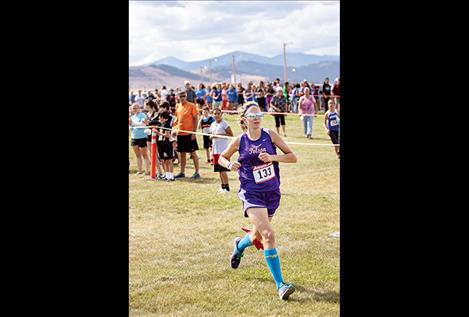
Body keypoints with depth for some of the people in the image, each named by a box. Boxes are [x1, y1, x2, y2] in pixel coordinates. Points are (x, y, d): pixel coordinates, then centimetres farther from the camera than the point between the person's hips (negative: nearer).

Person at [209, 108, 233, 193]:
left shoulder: (224, 123, -7)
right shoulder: (213, 124, 14)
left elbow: (231, 134, -12)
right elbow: (211, 135, 23)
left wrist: (220, 135, -17)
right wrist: (211, 136, -1)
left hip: (223, 150, -7)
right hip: (216, 150, 7)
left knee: (223, 169, -9)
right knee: (219, 170, 9)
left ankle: (227, 187, -4)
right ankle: (223, 186, 17)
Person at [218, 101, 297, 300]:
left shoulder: (270, 135, -2)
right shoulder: (239, 141, -3)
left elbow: (292, 157, -1)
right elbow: (222, 158, 14)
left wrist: (272, 157, -17)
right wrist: (229, 165, -8)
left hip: (272, 193, 3)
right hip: (251, 194, -3)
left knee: (257, 236, 19)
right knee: (268, 234, -21)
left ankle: (239, 245, 57)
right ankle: (280, 285, -18)